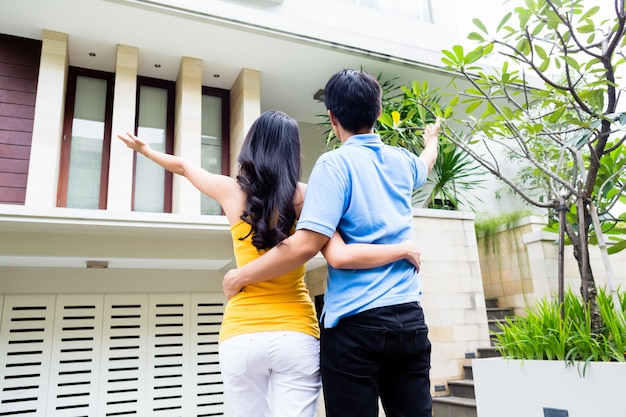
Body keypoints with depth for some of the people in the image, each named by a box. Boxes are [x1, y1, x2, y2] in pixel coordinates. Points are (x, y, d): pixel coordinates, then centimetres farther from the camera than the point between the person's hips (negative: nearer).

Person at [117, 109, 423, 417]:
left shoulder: (233, 192, 0)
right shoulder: (304, 196, -5)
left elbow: (183, 166, 19)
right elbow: (340, 257, -17)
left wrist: (145, 149, 38)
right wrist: (403, 249, -5)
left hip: (241, 337, 2)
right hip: (295, 336, -1)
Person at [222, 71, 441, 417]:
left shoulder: (335, 164, -9)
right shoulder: (401, 161, 11)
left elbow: (306, 244, -19)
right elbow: (425, 164, 38)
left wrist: (241, 276, -7)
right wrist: (432, 141, 60)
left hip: (355, 323, -6)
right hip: (409, 320, 6)